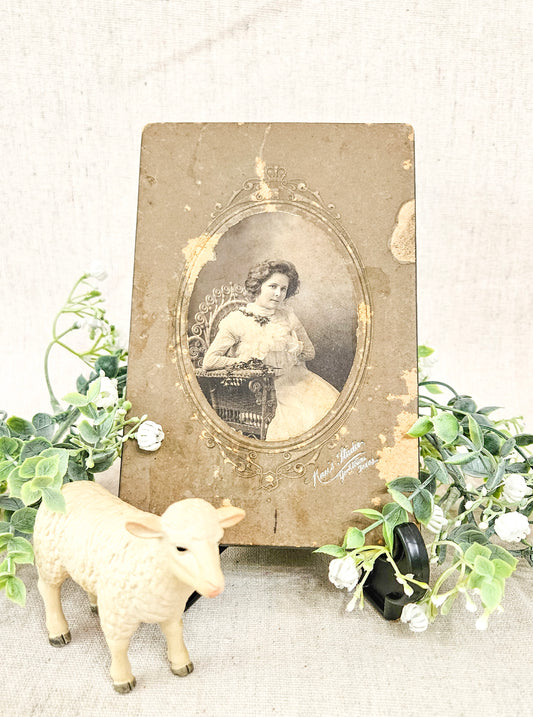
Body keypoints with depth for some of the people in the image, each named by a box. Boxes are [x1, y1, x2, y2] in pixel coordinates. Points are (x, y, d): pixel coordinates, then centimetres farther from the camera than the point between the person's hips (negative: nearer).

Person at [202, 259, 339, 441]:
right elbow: (209, 361, -9)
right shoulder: (236, 321, -2)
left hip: (297, 379, 5)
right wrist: (249, 362, -9)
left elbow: (309, 351, 19)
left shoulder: (286, 314, 13)